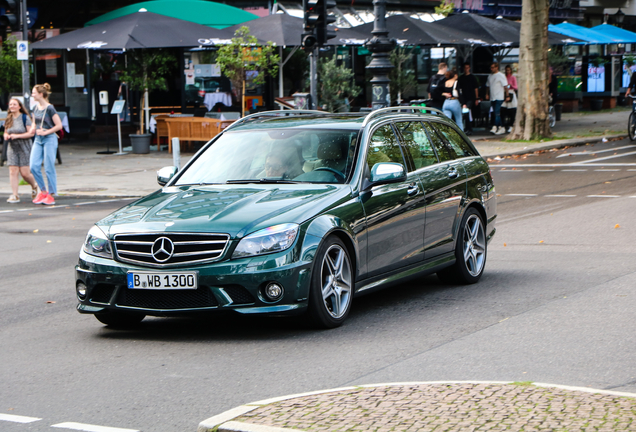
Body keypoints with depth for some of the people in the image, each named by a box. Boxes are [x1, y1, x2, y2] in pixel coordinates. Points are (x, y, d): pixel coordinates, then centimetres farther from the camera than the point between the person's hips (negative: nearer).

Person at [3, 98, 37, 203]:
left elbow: (31, 133, -11)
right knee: (13, 171, -6)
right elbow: (6, 132, 22)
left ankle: (34, 186, 25)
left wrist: (17, 136, -19)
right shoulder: (8, 119, 10)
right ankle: (15, 195, -6)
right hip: (12, 148, 5)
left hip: (24, 148, -5)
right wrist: (6, 136, -2)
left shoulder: (25, 118, -6)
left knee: (25, 173, -6)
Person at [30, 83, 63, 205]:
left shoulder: (49, 108, -11)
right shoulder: (36, 108, 9)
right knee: (34, 166, -2)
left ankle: (51, 195, 4)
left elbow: (59, 125, -11)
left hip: (49, 139, -7)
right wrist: (33, 128, 2)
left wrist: (45, 132, -14)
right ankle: (43, 191, 11)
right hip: (38, 140, 7)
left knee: (49, 168, -3)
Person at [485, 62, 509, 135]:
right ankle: (501, 127, 14)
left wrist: (507, 96, -11)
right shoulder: (490, 76, 15)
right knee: (496, 113, 8)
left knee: (497, 112, -15)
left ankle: (495, 127, -21)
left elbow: (505, 86, -7)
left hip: (499, 97, -7)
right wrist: (487, 94, 11)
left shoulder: (501, 76, -5)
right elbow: (488, 86, 22)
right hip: (492, 98, 7)